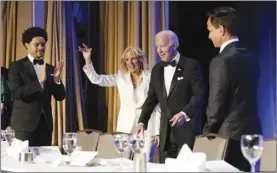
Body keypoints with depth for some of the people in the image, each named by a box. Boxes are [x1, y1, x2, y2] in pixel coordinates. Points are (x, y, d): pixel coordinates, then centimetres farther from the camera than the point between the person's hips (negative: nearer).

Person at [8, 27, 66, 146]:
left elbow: (60, 97, 9)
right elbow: (16, 93, -15)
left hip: (45, 123, 5)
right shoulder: (17, 66, -2)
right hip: (25, 123, -4)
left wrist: (57, 78, -10)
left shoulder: (49, 68, 11)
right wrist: (40, 81, -24)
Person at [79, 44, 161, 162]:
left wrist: (158, 131, -1)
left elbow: (158, 105, 1)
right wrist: (88, 60, -8)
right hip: (126, 127, 3)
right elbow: (96, 79, 5)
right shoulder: (121, 77, 8)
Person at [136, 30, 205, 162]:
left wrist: (185, 113, -26)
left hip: (186, 128, -6)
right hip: (166, 129, 6)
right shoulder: (157, 69, 12)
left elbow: (199, 94, -12)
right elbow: (151, 98, 14)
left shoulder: (191, 65, -7)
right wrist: (142, 121, 4)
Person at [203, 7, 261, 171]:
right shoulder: (249, 57, 9)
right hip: (250, 132, 8)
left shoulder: (222, 61, -16)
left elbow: (217, 105, -15)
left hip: (230, 136, -8)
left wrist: (208, 134, -2)